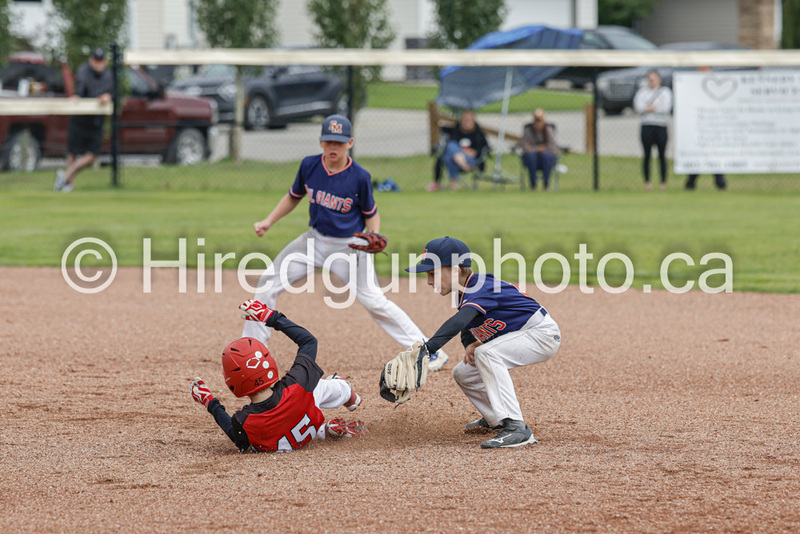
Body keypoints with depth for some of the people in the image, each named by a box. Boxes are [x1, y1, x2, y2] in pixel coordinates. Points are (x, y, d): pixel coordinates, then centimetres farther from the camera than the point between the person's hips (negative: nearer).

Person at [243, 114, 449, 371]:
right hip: (315, 240, 5)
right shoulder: (309, 166, -6)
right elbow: (294, 197, 11)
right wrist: (268, 221, 3)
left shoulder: (359, 177, -16)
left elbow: (371, 214, -3)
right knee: (268, 282, 0)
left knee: (373, 300, -14)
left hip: (349, 246, -5)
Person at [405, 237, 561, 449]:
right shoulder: (465, 293, 4)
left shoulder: (482, 288, -27)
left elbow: (458, 322, -44)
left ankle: (516, 428, -36)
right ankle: (496, 420, 33)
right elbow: (467, 330, 14)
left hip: (543, 335, -10)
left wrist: (426, 349, -55)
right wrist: (471, 345, -11)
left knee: (486, 353, -33)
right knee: (463, 374, 9)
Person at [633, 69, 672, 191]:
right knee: (647, 155, -1)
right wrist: (656, 107, -5)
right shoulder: (642, 92, 12)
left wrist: (649, 108, -4)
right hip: (647, 126, 1)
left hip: (661, 126, -1)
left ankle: (663, 182, 4)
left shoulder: (665, 92, 9)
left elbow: (666, 108, -6)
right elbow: (638, 108, -4)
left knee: (662, 156, -1)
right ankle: (647, 182, 5)